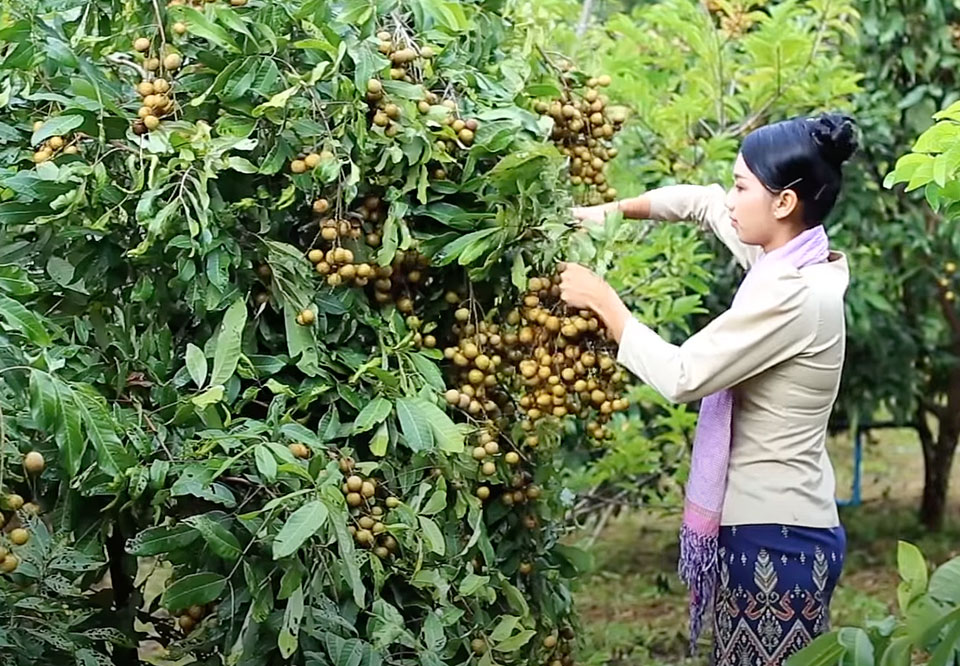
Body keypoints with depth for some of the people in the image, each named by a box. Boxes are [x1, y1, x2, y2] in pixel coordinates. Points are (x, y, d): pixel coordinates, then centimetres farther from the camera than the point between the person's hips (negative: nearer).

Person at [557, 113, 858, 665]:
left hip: (775, 537, -9)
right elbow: (703, 201, 21)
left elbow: (682, 376, -22)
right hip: (776, 524, 9)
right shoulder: (788, 262, 6)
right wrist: (610, 212, 13)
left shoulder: (791, 293, -21)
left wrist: (603, 301, -11)